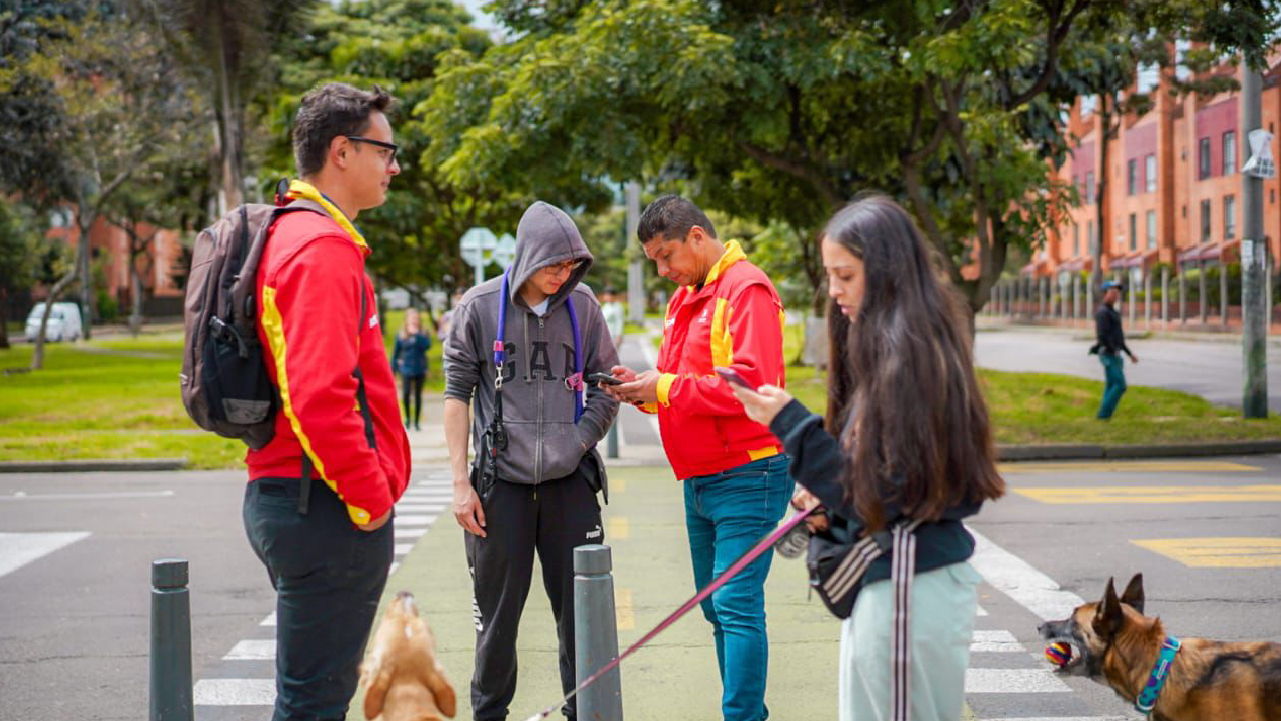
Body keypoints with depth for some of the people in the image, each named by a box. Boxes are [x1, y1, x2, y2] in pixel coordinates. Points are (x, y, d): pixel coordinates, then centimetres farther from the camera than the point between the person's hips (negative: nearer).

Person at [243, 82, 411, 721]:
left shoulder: (290, 235, 17)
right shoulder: (324, 247, -16)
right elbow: (319, 396, -27)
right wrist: (370, 498, -17)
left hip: (284, 496, 11)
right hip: (328, 508, -11)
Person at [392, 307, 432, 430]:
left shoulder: (423, 334, 3)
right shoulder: (401, 335, 3)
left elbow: (427, 346, -14)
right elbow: (396, 352, 8)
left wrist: (416, 334, -19)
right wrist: (393, 369, 7)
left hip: (420, 369, 1)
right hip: (406, 369, -1)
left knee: (418, 396, 5)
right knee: (406, 393, -14)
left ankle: (416, 422, 15)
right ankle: (408, 417, 11)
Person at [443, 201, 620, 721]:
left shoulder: (582, 306, 3)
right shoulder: (480, 307, -3)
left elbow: (605, 388, 10)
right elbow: (457, 394, 0)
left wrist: (578, 442, -6)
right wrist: (461, 483, -4)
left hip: (570, 482, 2)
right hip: (500, 482, -2)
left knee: (583, 608, 6)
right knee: (498, 610, 6)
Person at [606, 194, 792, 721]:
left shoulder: (747, 291, -13)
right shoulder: (685, 297, 17)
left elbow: (751, 385, -23)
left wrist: (666, 387, -17)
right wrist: (644, 388, 0)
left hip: (746, 478, -9)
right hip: (701, 479, 9)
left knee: (736, 605, -11)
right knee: (716, 607, 12)